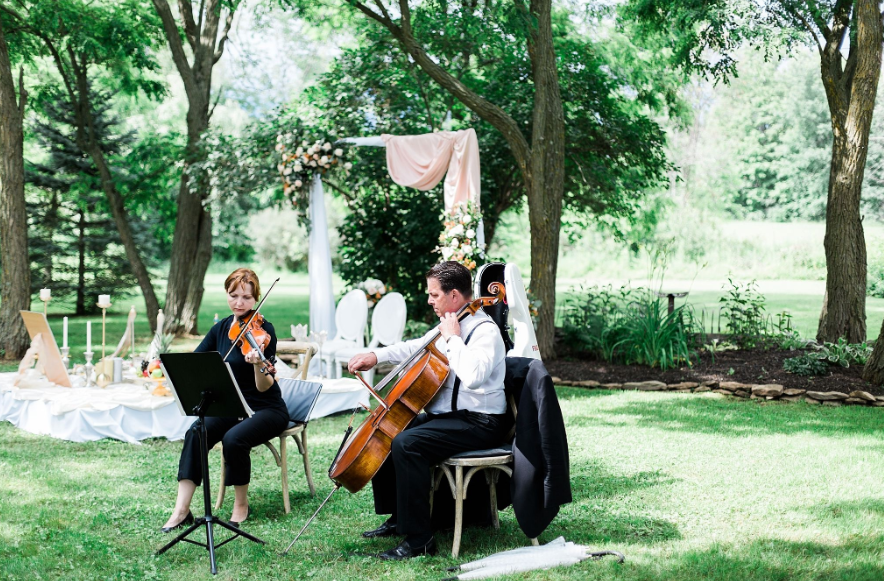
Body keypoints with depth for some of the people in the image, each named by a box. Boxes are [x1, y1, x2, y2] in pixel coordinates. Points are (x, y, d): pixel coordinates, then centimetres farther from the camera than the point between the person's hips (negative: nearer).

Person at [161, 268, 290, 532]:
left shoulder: (263, 330, -14)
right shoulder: (221, 328, 4)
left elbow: (264, 388, -20)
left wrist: (258, 365, -41)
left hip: (266, 409, -5)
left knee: (233, 438, -33)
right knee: (196, 433, -23)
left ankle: (241, 505, -11)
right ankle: (181, 510, -22)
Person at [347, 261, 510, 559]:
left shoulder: (485, 331, -18)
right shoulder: (450, 324, 10)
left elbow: (472, 375, -37)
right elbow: (417, 347, 28)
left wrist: (452, 338, -25)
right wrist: (377, 356, 16)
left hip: (479, 423, -10)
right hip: (445, 414, 10)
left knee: (406, 443, -29)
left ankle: (419, 539, -24)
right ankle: (397, 517, 22)